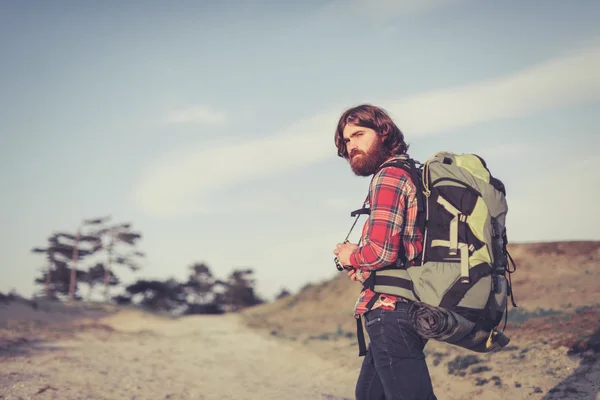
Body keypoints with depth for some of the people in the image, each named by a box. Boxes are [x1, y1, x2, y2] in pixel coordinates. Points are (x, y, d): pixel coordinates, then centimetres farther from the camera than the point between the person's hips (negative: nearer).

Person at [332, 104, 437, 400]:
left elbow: (380, 251, -24)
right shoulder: (414, 175, 18)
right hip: (405, 310, 10)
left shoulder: (389, 176, -12)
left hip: (392, 312, -10)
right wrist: (363, 269, 10)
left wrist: (350, 256, -4)